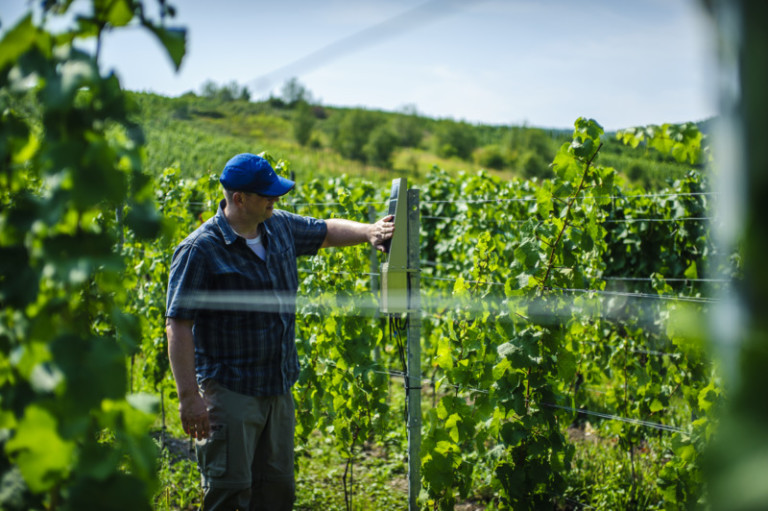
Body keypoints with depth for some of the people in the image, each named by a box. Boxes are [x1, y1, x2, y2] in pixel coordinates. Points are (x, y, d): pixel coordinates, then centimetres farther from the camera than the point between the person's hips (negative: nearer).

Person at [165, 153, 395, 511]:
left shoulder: (280, 227, 6)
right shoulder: (200, 250, -15)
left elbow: (326, 231, 26)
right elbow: (178, 326, -16)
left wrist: (368, 232, 7)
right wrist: (189, 397, -20)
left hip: (278, 388, 7)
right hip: (228, 391, -7)